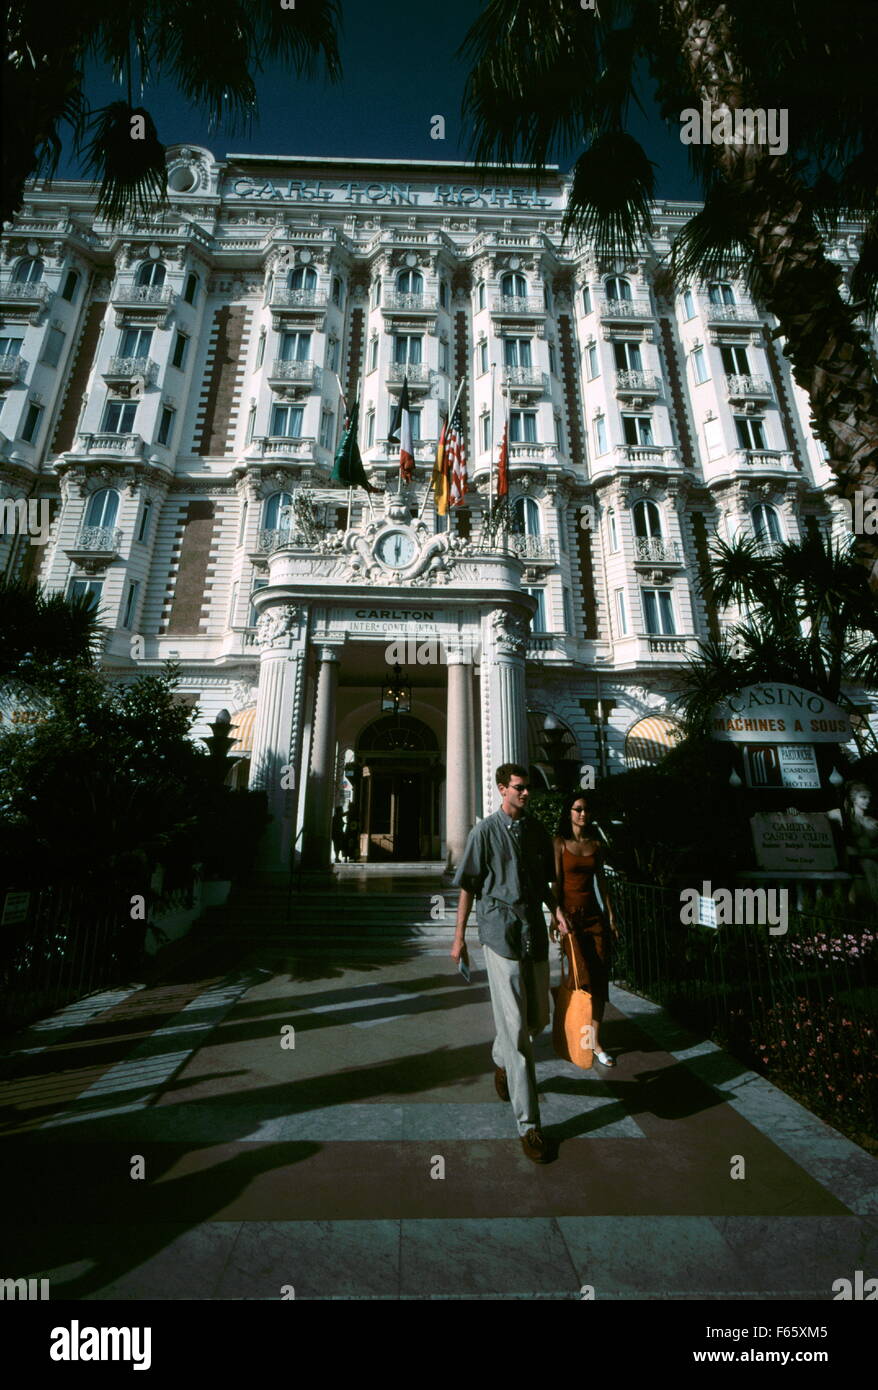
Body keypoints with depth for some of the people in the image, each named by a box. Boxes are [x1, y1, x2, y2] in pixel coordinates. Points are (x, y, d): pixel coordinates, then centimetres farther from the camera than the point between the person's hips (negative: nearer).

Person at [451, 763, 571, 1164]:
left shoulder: (537, 830, 7)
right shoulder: (485, 831, -7)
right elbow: (468, 886, -3)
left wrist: (556, 909, -1)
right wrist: (459, 936, -1)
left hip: (535, 931, 5)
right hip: (500, 932, -5)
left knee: (538, 1018, 16)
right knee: (515, 1025, -3)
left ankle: (500, 1059, 46)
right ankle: (528, 1124, 12)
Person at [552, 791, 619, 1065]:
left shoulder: (596, 843, 7)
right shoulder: (560, 842, -6)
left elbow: (601, 879, 13)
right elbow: (555, 882, -7)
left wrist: (610, 913, 11)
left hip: (594, 913, 5)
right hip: (571, 913, -4)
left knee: (601, 978, 4)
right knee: (586, 977, -5)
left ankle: (596, 1042, 17)